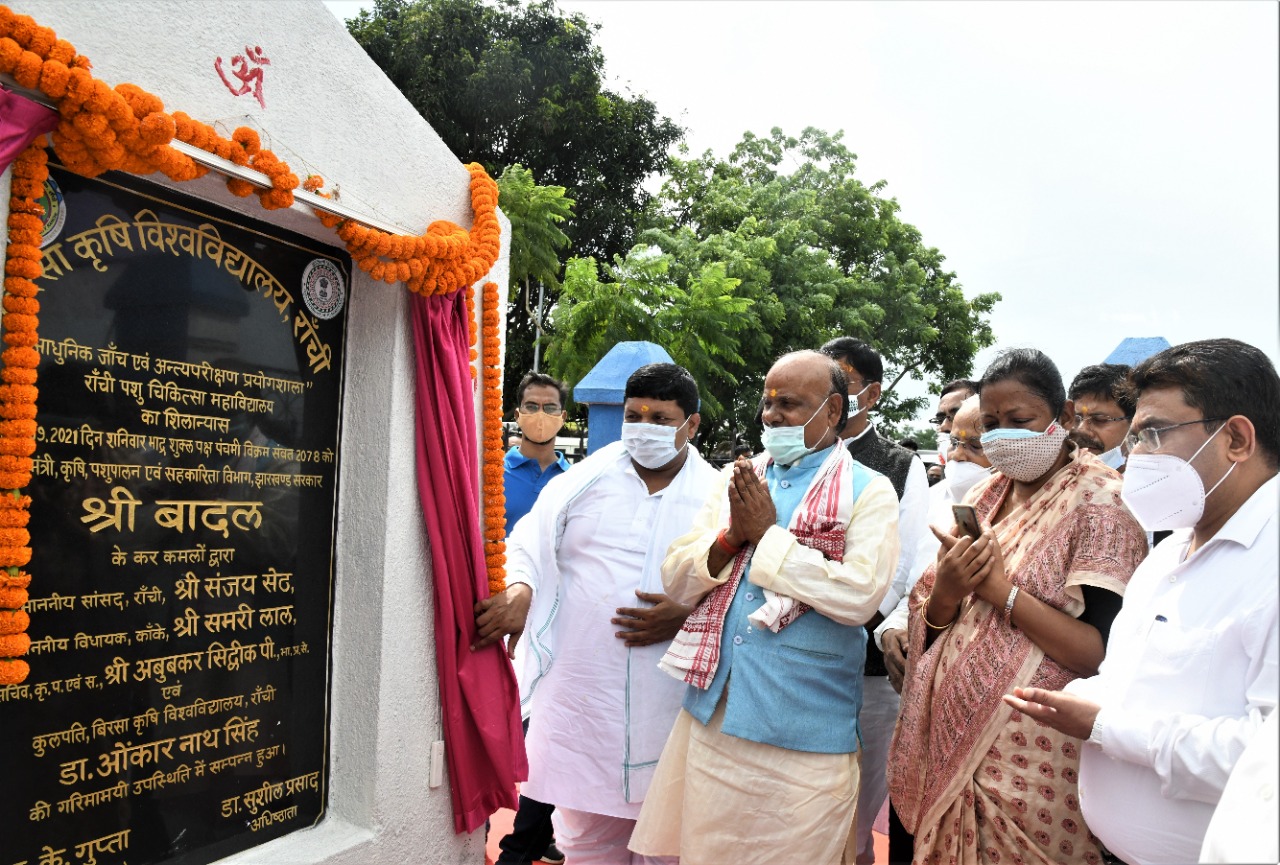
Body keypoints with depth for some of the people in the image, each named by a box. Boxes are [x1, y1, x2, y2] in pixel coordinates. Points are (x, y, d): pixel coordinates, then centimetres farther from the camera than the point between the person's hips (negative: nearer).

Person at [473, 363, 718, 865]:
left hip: (669, 704, 0)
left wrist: (689, 614, -15)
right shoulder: (588, 480, 4)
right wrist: (519, 592, -15)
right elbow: (529, 545, 4)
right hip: (582, 691, 1)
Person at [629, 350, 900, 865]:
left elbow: (860, 595, -20)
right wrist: (731, 537, -12)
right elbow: (675, 580, 6)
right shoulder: (735, 480, 9)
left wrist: (767, 535, -14)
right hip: (711, 713, 5)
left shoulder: (869, 493, -5)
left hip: (802, 737, -4)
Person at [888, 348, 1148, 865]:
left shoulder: (1099, 502, -11)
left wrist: (999, 589, -19)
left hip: (1032, 756, -6)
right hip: (953, 741, 6)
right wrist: (945, 593, -13)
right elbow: (932, 627, 7)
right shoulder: (982, 499, 7)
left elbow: (1103, 652, -20)